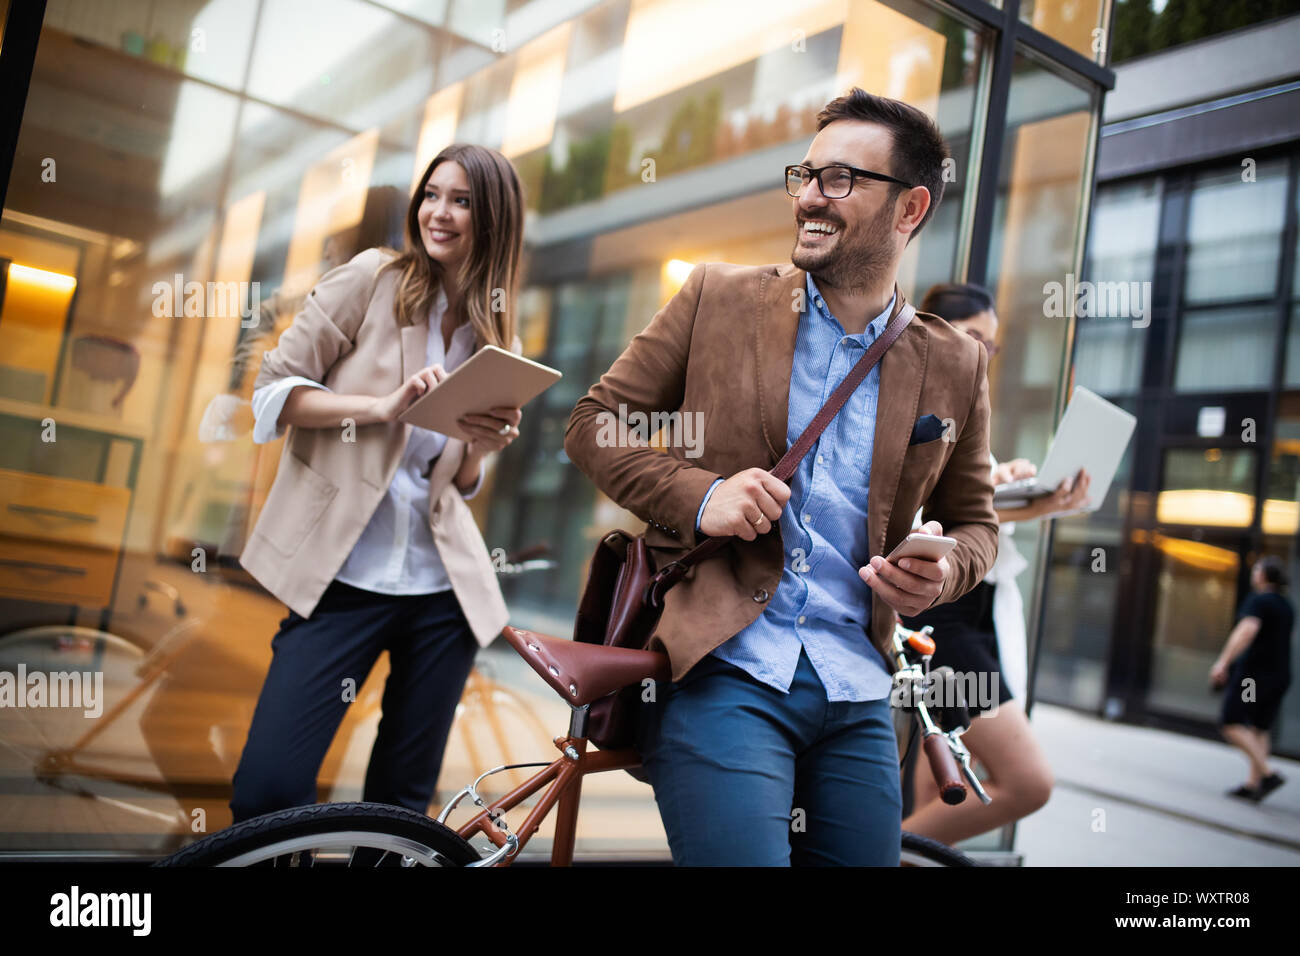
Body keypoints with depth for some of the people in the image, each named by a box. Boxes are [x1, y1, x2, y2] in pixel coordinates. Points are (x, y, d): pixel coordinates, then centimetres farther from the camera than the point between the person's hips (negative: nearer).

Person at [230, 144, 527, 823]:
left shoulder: (499, 341, 12)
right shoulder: (372, 279, 0)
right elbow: (273, 391, -4)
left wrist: (483, 446, -4)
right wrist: (383, 406, -16)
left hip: (443, 588, 4)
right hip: (342, 576, -3)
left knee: (402, 804, 11)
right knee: (267, 794, -10)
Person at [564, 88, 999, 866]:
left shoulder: (955, 366, 6)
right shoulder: (718, 296, 2)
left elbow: (975, 521, 17)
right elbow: (594, 422, 4)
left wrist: (943, 574, -7)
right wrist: (698, 495, -12)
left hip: (856, 693, 3)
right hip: (720, 667, -3)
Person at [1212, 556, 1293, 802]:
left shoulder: (1258, 601, -12)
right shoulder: (1286, 606, 15)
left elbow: (1247, 630, -27)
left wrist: (1223, 661, -30)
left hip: (1254, 670, -8)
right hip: (1280, 673, 9)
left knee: (1231, 725, -6)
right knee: (1259, 729, 12)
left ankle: (1267, 773, -15)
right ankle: (1253, 784, 9)